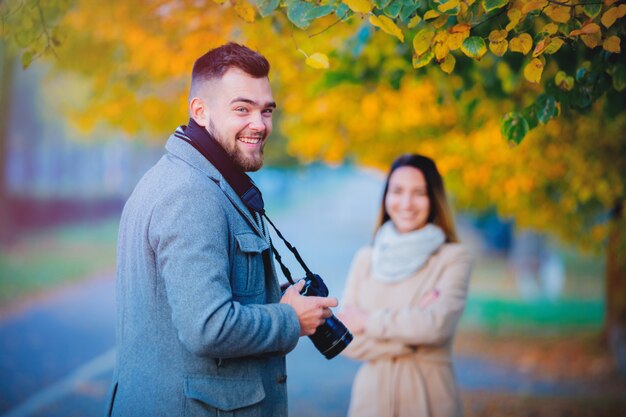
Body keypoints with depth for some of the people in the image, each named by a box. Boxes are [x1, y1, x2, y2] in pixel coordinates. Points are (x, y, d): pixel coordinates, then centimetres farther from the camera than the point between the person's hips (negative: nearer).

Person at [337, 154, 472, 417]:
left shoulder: (453, 259, -4)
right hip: (371, 393, 2)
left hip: (428, 394, -2)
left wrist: (369, 321, -9)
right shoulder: (365, 260, 4)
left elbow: (438, 325, -19)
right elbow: (346, 340, -4)